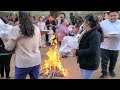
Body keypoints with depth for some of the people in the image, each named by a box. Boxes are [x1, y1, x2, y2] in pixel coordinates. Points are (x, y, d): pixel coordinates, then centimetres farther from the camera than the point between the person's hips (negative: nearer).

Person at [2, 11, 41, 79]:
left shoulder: (17, 29, -12)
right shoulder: (36, 29, 2)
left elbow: (9, 47, -5)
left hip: (23, 63, -4)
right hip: (36, 61, 4)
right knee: (35, 78, 17)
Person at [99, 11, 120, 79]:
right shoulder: (103, 23, -6)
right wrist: (104, 35, -24)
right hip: (105, 46, -2)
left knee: (113, 61, 17)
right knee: (104, 61, 3)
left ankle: (111, 70, 41)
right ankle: (104, 73, 19)